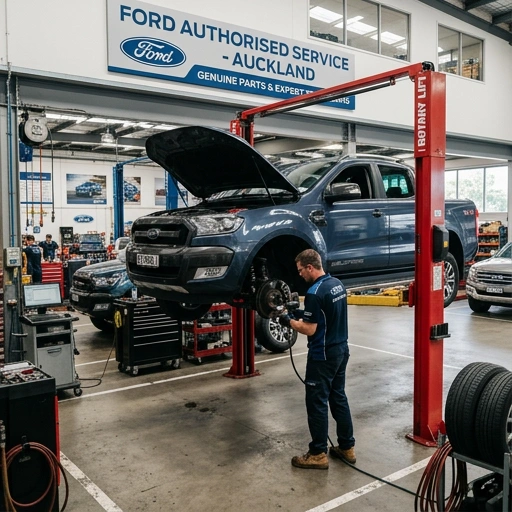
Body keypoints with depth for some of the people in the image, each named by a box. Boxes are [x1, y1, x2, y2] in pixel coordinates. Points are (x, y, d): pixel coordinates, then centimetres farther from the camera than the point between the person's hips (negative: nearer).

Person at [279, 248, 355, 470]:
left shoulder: (315, 293, -22)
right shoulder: (338, 284, 6)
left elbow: (309, 329, -21)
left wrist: (289, 321, -5)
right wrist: (302, 313, 12)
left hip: (323, 356, -9)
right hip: (341, 350, 9)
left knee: (317, 403, 2)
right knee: (339, 398, 17)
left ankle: (318, 454, 12)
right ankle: (347, 447, 26)